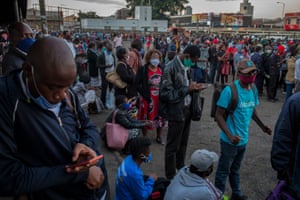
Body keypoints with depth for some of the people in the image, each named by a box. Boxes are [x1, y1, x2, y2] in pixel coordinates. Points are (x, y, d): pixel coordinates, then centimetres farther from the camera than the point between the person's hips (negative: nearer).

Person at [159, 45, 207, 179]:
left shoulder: (186, 66, 7)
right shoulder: (171, 68, -18)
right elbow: (166, 94, -21)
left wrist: (193, 87, -3)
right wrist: (188, 89, -20)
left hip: (186, 110, 8)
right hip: (176, 112, -8)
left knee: (183, 143, 20)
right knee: (173, 146, 6)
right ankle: (170, 177, 23)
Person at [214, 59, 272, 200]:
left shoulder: (253, 89, 0)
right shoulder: (230, 90, -21)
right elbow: (219, 115, -19)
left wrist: (263, 127, 4)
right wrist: (230, 136, -27)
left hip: (244, 139, 6)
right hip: (230, 140, -6)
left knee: (235, 169, 25)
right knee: (224, 171, 12)